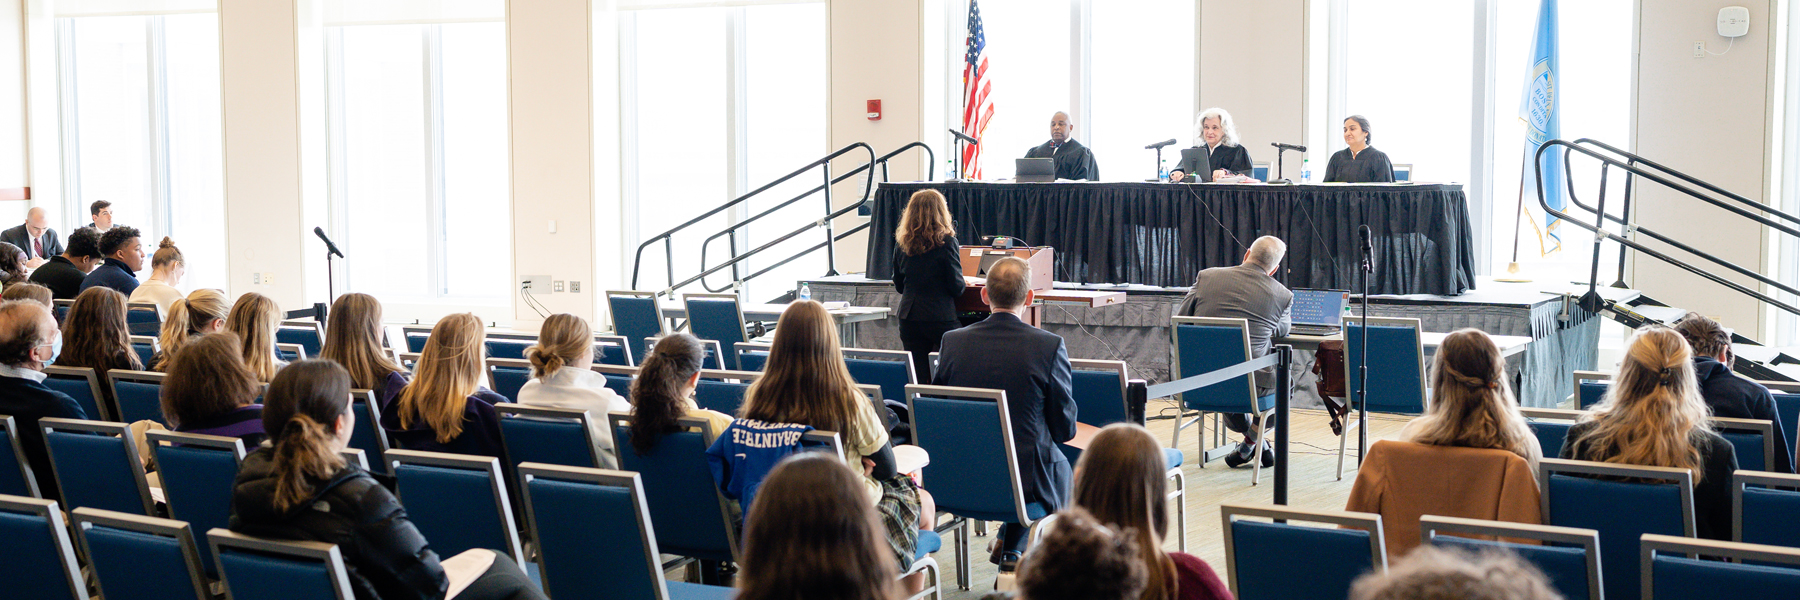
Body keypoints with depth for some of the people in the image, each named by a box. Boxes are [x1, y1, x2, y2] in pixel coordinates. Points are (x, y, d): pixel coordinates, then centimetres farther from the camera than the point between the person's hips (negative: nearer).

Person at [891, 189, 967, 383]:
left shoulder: (902, 243, 4)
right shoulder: (946, 242, -9)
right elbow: (957, 287, -7)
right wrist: (963, 284, 16)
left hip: (909, 317, 4)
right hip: (941, 318, -4)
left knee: (917, 377, 5)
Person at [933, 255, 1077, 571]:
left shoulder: (953, 342, -8)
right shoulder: (1050, 346, -16)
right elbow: (1065, 429, -8)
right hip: (1026, 479, -3)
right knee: (1060, 464, 32)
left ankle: (1008, 546, 38)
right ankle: (1011, 550, 33)